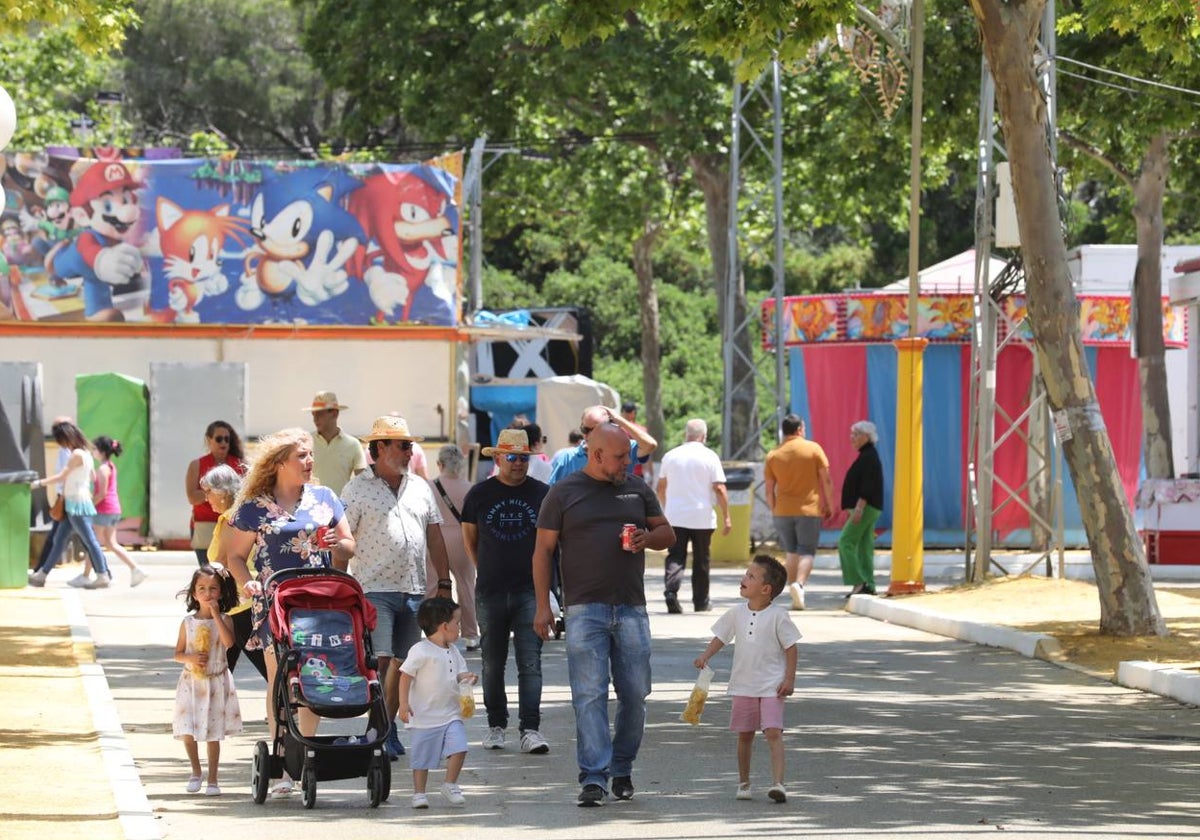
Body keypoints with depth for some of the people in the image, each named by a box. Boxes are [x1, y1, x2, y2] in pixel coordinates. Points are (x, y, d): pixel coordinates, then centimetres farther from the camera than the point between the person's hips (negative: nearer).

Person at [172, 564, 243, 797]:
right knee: (187, 732, -1)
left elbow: (229, 642, -22)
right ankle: (195, 772, 21)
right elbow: (177, 654, 5)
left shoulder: (223, 620, -3)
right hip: (191, 682, 2)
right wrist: (191, 658, -16)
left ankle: (213, 780, 11)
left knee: (213, 734, 2)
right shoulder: (188, 622, 2)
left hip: (216, 683, -2)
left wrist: (216, 614, -21)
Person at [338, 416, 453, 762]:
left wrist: (444, 583, 11)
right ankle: (380, 733, -11)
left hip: (413, 591, 5)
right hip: (374, 590, -5)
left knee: (403, 663, 7)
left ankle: (388, 727, 16)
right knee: (379, 660, -12)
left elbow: (435, 538, 17)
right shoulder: (357, 489, -1)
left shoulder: (419, 488, 15)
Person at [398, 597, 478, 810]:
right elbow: (406, 676, -13)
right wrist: (404, 703, -18)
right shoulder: (420, 652, -14)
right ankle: (419, 792, 15)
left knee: (459, 748, -8)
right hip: (425, 716, -6)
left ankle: (450, 784, 10)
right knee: (422, 757, 2)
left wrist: (466, 678, -5)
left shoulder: (453, 651, 10)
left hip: (450, 714, 6)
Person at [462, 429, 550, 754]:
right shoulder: (480, 494, 5)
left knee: (530, 663, -9)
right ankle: (496, 726, 20)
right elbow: (470, 538, 15)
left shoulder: (542, 493, 3)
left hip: (530, 590, -1)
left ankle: (530, 730, -12)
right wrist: (488, 571, 12)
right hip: (491, 592, 1)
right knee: (493, 664, 8)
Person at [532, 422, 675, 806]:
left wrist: (648, 537, -6)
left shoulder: (637, 489, 13)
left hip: (631, 608, 3)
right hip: (585, 609, -3)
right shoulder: (564, 493, 3)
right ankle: (594, 778, -10)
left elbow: (667, 533, 18)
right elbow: (544, 550, 4)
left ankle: (622, 768, 20)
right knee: (589, 695, -8)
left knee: (635, 693, 4)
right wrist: (543, 606, -3)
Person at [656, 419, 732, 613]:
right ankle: (701, 602, 18)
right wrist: (726, 517, -4)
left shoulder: (670, 456, 6)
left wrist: (665, 508, 32)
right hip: (702, 517, -1)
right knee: (701, 561, 11)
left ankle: (671, 591, -24)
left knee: (675, 558, -1)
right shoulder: (709, 457, -4)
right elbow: (719, 489, -9)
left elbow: (660, 488, 15)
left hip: (675, 517, 1)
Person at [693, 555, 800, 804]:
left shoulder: (778, 616, -10)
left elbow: (790, 647, -6)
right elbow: (721, 637, 13)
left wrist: (789, 679, -11)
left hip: (772, 686, -5)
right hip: (743, 685, 5)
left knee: (773, 732, -15)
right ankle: (743, 782, 24)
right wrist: (705, 656, -4)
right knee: (744, 734, 12)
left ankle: (778, 783, -21)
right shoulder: (738, 613, 4)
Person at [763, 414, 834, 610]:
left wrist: (773, 510, 16)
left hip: (783, 511, 2)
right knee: (807, 551, 1)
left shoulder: (773, 455, 3)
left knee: (791, 551, 12)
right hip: (809, 510, -2)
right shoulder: (813, 449, -2)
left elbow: (769, 489, 5)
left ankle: (795, 597, 8)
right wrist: (830, 505, 7)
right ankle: (799, 583, -24)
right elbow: (826, 480, -2)